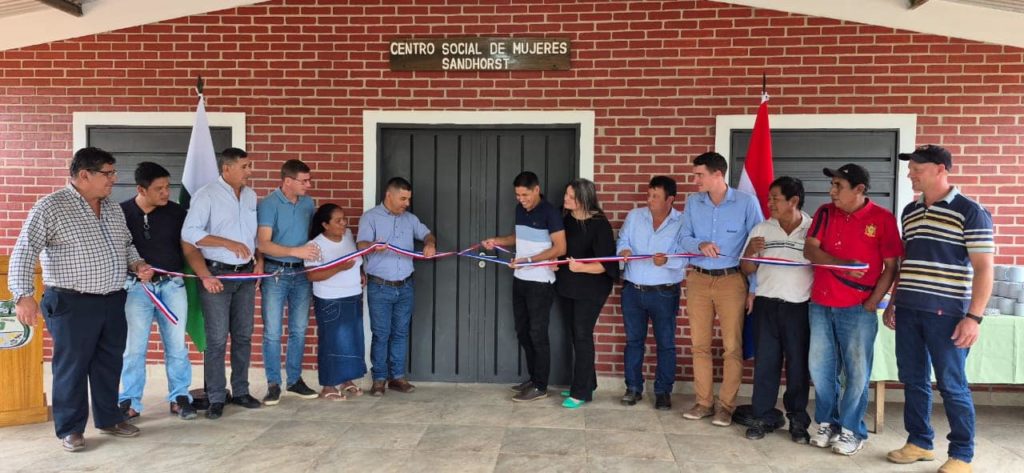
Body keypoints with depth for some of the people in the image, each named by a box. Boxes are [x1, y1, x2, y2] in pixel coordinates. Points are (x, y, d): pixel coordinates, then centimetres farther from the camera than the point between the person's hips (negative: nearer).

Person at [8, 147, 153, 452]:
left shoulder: (113, 208, 10)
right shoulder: (51, 207, -11)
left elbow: (126, 244, 23)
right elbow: (24, 252, -15)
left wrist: (137, 264, 3)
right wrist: (24, 295, -24)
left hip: (113, 301, 7)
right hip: (72, 304, -6)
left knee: (109, 364, 15)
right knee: (72, 367, 4)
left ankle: (108, 419, 29)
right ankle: (70, 429, 18)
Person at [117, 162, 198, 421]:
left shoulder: (176, 212, 0)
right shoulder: (121, 213, -4)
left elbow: (189, 248, 0)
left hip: (172, 284, 1)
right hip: (137, 286, -1)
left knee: (176, 344, 8)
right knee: (134, 347, 5)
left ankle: (179, 397, 19)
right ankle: (130, 402, 18)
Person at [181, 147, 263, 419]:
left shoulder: (251, 195, 11)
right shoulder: (206, 195, -8)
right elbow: (189, 233, -14)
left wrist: (259, 259, 4)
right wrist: (229, 243, -18)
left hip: (246, 274, 6)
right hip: (217, 274, -6)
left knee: (243, 336, 11)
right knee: (217, 339, -2)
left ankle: (240, 391, 22)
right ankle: (216, 398, 8)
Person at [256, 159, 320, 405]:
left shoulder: (308, 203, 5)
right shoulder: (268, 204, -11)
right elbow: (263, 244, -18)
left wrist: (316, 250, 2)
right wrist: (295, 251, -29)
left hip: (301, 273, 5)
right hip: (276, 273, -5)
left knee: (299, 330, 9)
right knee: (272, 331, -1)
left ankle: (295, 380, 21)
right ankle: (273, 384, 8)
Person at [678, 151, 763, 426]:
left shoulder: (747, 202, -7)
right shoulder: (693, 202, 4)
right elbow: (684, 238, 5)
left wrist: (754, 288, -7)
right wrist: (699, 245, -19)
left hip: (732, 280, -4)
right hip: (698, 280, 4)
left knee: (732, 347, 0)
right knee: (700, 344, 8)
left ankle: (726, 405, 12)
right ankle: (704, 402, 19)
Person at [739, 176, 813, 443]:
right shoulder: (761, 230, 8)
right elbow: (748, 270, 11)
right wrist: (750, 251, -9)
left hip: (800, 306, -2)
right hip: (766, 304, 2)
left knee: (798, 365, 5)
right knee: (765, 362, 5)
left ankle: (798, 421, 18)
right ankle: (762, 418, 14)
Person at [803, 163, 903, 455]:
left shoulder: (883, 219, -6)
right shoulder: (825, 213, 5)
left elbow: (890, 267, -5)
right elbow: (809, 250, -4)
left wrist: (871, 304, -10)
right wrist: (842, 264, -20)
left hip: (858, 308, -4)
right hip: (820, 305, 4)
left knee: (857, 371, 3)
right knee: (820, 368, 9)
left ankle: (852, 430, 17)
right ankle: (827, 423, 24)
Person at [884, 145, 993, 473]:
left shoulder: (970, 212, -6)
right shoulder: (909, 212, 12)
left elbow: (983, 268, -10)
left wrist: (973, 316, -16)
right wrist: (892, 302, 17)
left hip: (946, 313, -6)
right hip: (908, 311, 6)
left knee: (952, 385, 2)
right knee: (913, 380, 11)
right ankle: (919, 442, 25)